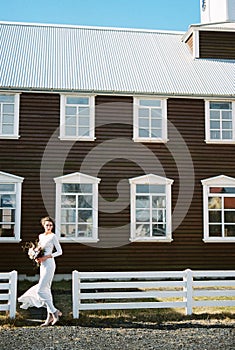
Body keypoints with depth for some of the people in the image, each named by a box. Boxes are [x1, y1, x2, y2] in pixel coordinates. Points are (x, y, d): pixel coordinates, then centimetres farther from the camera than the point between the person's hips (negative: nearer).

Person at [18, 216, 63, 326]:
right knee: (46, 290, 7)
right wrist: (37, 258, 3)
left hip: (49, 264, -8)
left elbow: (59, 251, -9)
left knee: (40, 290, -12)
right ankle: (50, 316, 12)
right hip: (42, 265, 8)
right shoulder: (41, 236, 14)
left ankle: (54, 312, -3)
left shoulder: (53, 236, -7)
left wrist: (46, 257, -17)